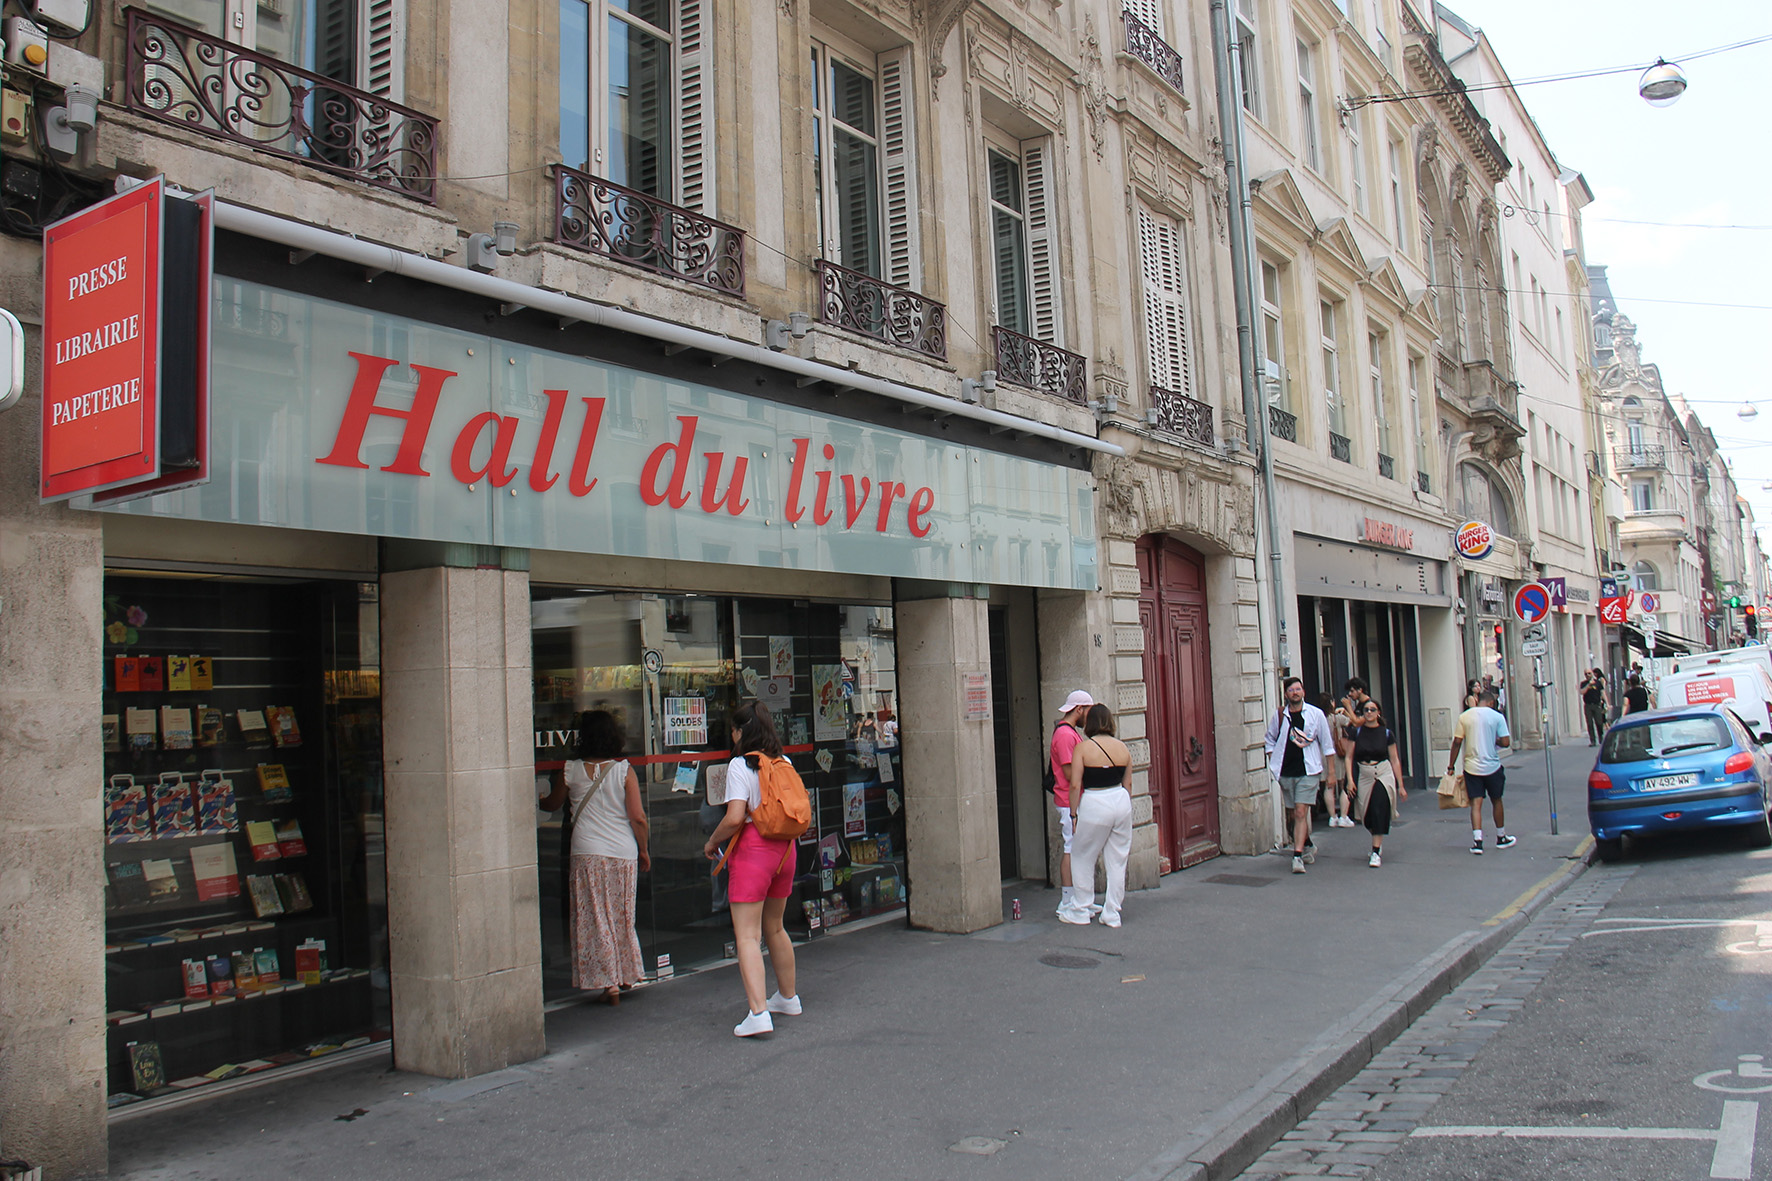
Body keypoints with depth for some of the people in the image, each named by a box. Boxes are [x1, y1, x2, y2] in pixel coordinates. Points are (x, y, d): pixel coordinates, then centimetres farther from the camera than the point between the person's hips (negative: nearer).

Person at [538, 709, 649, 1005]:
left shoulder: (570, 771, -2)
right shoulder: (624, 770, -4)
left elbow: (551, 804, 17)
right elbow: (638, 817, -6)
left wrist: (536, 800, 40)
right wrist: (644, 851, 8)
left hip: (586, 853, -1)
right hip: (623, 853, 1)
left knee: (594, 919, 5)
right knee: (623, 918, 16)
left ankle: (609, 983, 3)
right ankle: (626, 975, 27)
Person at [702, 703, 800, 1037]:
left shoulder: (740, 765, -11)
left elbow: (734, 818, -19)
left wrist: (712, 843, -3)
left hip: (751, 850, -7)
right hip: (784, 848, 7)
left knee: (747, 935, -6)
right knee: (774, 928, 22)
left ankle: (758, 1013, -15)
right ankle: (788, 997, 34)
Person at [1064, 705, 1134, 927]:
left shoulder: (1083, 747, -9)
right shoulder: (1122, 747, 4)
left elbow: (1075, 785, -11)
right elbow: (1127, 784, 10)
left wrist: (1074, 814, -2)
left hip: (1094, 805, -4)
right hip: (1121, 802, 5)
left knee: (1082, 858, 12)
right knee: (1117, 861, 11)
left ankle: (1081, 912, 19)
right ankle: (1112, 915, 15)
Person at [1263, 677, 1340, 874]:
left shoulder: (1315, 714, -1)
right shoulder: (1280, 716, 4)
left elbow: (1328, 745, 3)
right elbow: (1269, 739, 16)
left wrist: (1331, 773, 2)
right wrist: (1273, 762, 5)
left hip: (1308, 771, -3)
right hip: (1286, 773, 3)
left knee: (1301, 812, -13)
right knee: (1296, 814, 12)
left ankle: (1298, 856, -15)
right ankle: (1308, 846, 33)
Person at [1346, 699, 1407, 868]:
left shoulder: (1386, 733, 1)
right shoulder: (1356, 732, 1)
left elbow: (1395, 759, 5)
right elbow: (1349, 757, 2)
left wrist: (1400, 785, 5)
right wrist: (1350, 779, -9)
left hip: (1384, 774, -1)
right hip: (1363, 776, 2)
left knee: (1379, 811, -16)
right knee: (1367, 815, 7)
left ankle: (1376, 852, -12)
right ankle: (1378, 842, 38)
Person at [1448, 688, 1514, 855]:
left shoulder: (1464, 716, -1)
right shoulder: (1497, 716, -5)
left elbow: (1457, 742, -3)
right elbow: (1506, 742, -11)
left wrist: (1450, 766, 2)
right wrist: (1495, 741, 12)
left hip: (1471, 767, 0)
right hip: (1492, 766, 0)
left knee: (1476, 803, 0)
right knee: (1496, 801, 17)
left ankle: (1477, 841, -13)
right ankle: (1501, 838, 31)